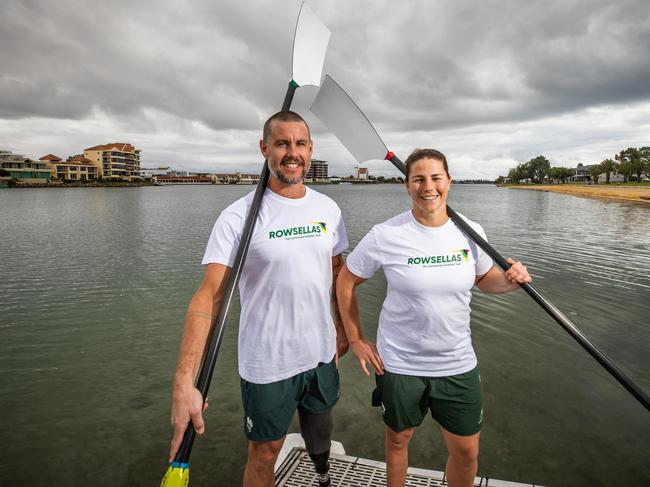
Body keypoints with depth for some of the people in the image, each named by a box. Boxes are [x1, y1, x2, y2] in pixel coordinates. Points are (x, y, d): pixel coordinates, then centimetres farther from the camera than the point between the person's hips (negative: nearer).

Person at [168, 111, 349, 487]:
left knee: (320, 430, 29)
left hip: (322, 353, 5)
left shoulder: (328, 209, -1)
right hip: (267, 362, -5)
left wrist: (342, 327, 13)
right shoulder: (238, 217, -18)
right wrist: (185, 381, -31)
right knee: (265, 452, 14)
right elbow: (209, 295, -23)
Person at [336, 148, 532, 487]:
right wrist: (355, 340, -4)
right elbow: (345, 282, -4)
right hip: (399, 364, -2)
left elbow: (484, 279, 11)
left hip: (458, 365, 3)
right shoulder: (385, 235, -16)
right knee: (397, 440, 20)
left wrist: (510, 280, -11)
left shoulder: (470, 232, -6)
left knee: (466, 452, 15)